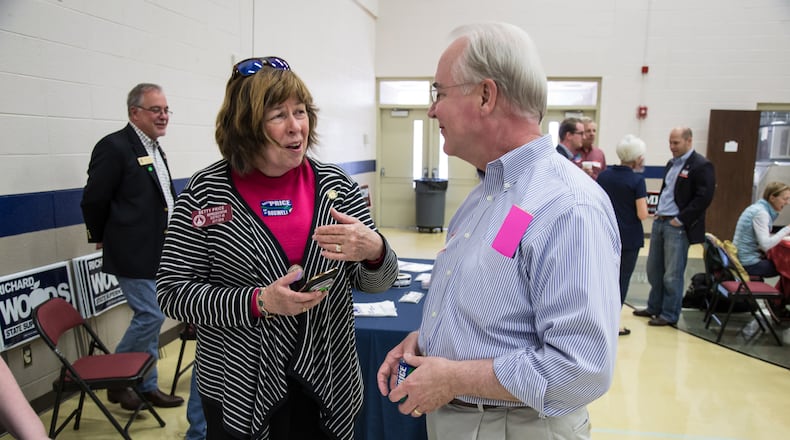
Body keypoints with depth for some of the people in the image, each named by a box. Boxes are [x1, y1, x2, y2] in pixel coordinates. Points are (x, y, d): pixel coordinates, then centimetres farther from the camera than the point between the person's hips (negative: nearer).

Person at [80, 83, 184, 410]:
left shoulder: (154, 148, 14)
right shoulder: (114, 147, -13)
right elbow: (94, 201, -10)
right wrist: (102, 238, 1)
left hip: (157, 252, 8)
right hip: (134, 252, -8)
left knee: (150, 318, 13)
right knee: (150, 316, -7)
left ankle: (148, 386, 25)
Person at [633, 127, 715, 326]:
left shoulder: (701, 165, -10)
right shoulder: (671, 163, 15)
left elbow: (703, 198, -16)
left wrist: (680, 220, -16)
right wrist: (658, 213, 10)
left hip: (678, 226, -8)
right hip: (659, 221, 8)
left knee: (672, 274, 0)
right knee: (654, 270, 14)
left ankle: (669, 315, 12)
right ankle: (654, 307, 28)